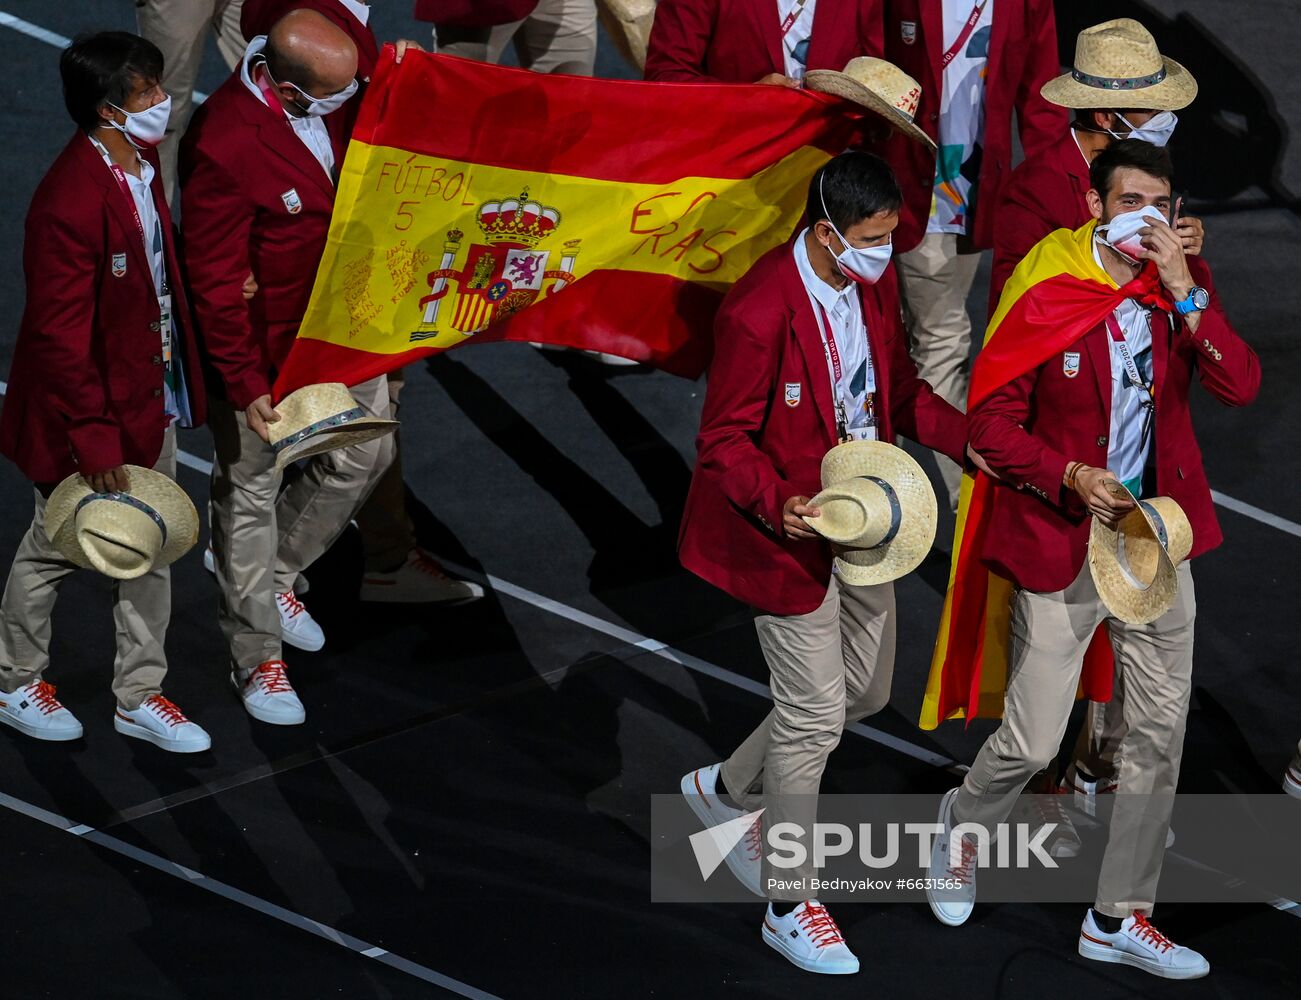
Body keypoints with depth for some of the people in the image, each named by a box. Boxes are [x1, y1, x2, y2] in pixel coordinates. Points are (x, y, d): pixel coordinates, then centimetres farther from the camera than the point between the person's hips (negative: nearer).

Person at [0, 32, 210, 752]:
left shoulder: (141, 165, -2)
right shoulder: (70, 203, -30)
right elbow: (60, 336, -27)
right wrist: (94, 442, -24)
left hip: (150, 399, 8)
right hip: (89, 412, -8)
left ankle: (140, 697, 32)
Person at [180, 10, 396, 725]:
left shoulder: (332, 96, -12)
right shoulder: (224, 149, -33)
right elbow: (215, 282, -24)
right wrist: (244, 386, -20)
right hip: (265, 349, -7)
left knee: (365, 454, 20)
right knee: (251, 492, 10)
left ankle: (273, 576, 43)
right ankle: (256, 658, 27)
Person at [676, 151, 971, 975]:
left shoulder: (875, 282, -3)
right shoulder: (759, 315, -27)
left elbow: (898, 387, 11)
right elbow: (724, 443, -20)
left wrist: (970, 438, -5)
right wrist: (781, 504, -37)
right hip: (795, 534, -8)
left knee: (865, 690, 20)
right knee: (815, 714, -1)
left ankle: (732, 789, 43)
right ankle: (790, 905, 14)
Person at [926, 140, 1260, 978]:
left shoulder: (1185, 285, 0)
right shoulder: (1046, 296, -12)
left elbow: (1239, 388, -14)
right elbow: (990, 423, -8)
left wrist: (1185, 294, -22)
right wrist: (1070, 478, -21)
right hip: (1062, 545, -4)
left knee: (1159, 736, 9)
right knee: (1033, 743, -1)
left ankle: (1120, 918, 23)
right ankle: (965, 826, 33)